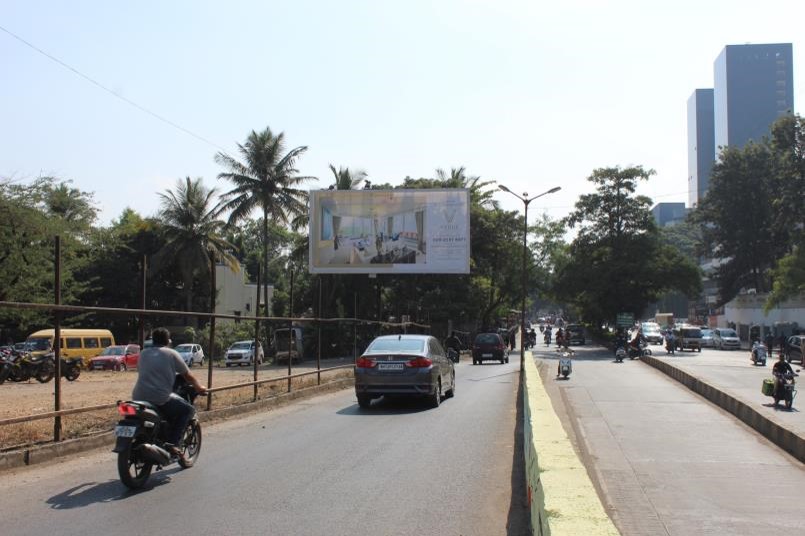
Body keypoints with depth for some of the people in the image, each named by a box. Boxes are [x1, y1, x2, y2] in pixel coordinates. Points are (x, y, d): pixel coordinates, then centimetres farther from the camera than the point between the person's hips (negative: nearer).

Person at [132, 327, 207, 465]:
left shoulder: (143, 353, 17)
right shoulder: (171, 354, 5)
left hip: (138, 398, 6)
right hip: (160, 399, -6)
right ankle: (172, 443, -4)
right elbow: (188, 376, 11)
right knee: (188, 410, 9)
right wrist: (199, 388, 29)